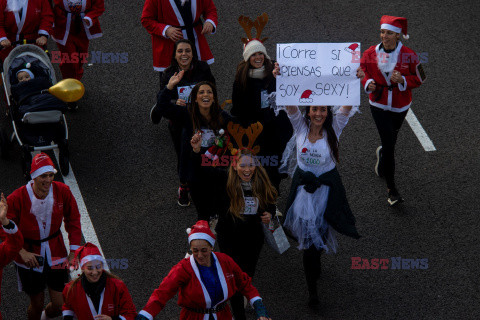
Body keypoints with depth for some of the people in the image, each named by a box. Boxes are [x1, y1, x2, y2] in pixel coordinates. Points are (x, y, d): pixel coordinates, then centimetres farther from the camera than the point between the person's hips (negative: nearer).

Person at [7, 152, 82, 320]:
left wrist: (73, 253, -2)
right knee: (37, 304, 8)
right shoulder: (17, 198, -21)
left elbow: (73, 221, 2)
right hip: (29, 255, -2)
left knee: (59, 305, 6)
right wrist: (22, 252, -24)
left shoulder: (62, 192, -12)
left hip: (55, 253, 3)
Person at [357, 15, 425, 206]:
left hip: (400, 106, 1)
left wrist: (402, 80, -22)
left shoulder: (409, 55, -11)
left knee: (390, 141, 19)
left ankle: (382, 154, 59)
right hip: (379, 105, -1)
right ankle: (391, 189, -1)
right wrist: (368, 83, -16)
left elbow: (419, 78, -3)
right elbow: (362, 72, 6)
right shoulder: (371, 53, -8)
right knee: (389, 145, -9)